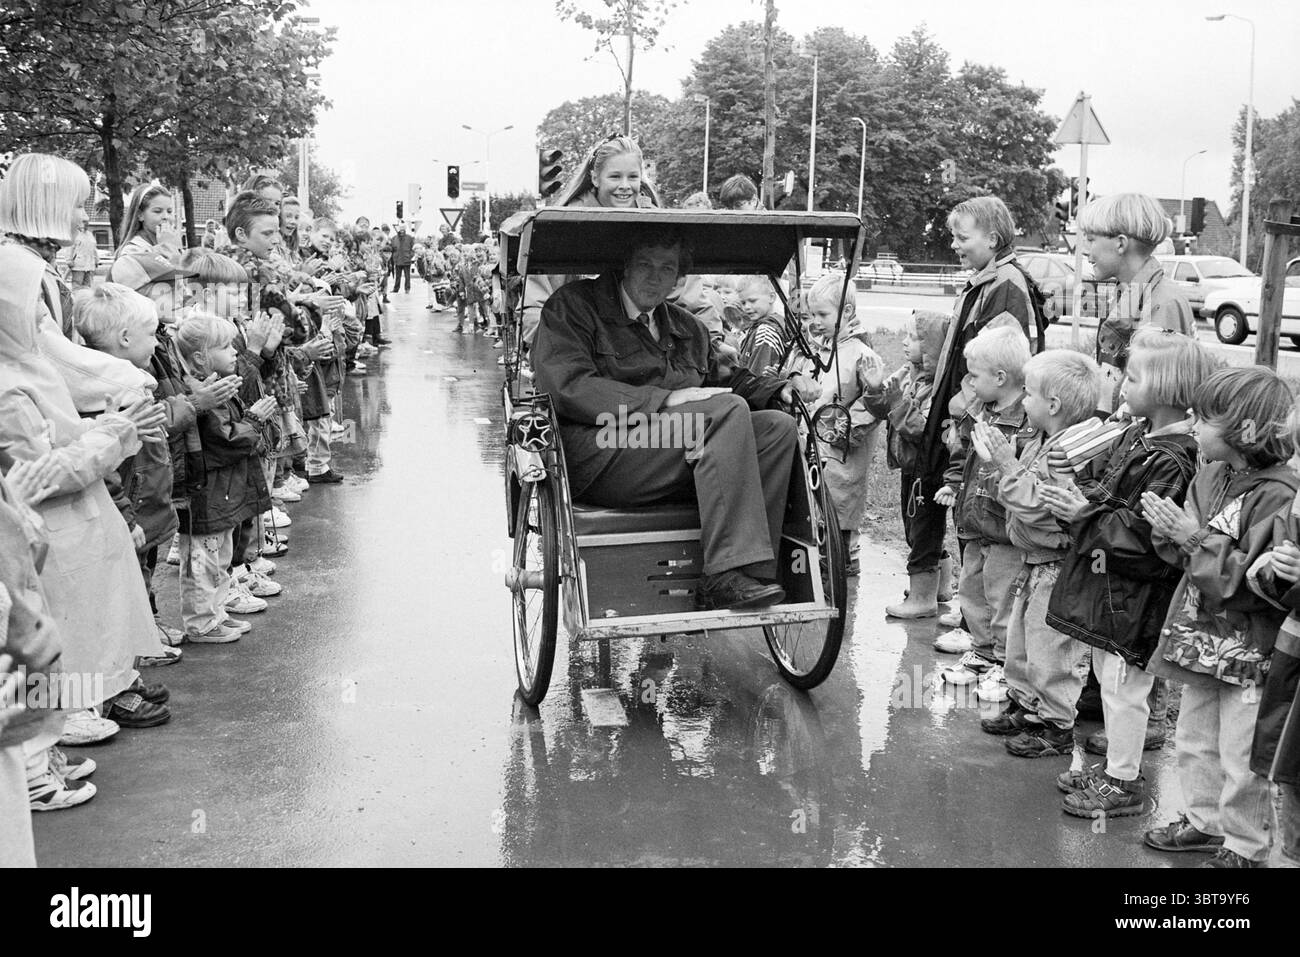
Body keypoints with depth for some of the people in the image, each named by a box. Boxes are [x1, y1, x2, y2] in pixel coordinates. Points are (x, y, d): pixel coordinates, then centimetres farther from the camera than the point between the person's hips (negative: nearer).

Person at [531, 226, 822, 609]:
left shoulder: (687, 329, 26)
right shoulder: (574, 305, 4)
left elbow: (726, 380, 27)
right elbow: (567, 387, -11)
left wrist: (782, 388, 6)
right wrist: (665, 400, -17)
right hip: (595, 457, -7)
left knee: (778, 427, -13)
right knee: (728, 411, -25)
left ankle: (750, 569, -22)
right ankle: (726, 575, -32)